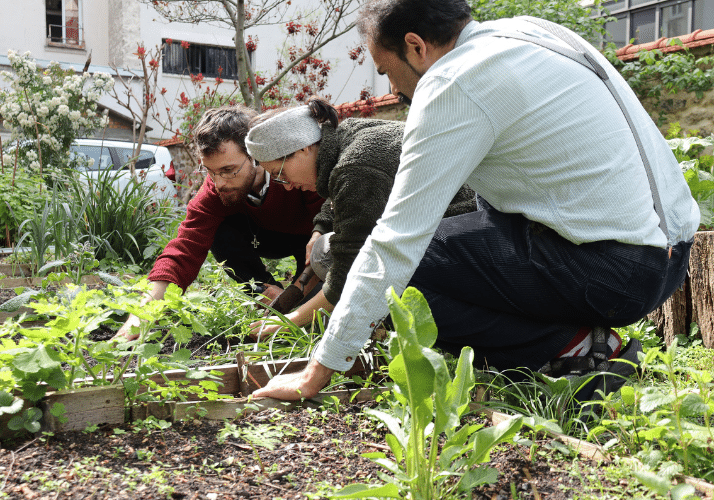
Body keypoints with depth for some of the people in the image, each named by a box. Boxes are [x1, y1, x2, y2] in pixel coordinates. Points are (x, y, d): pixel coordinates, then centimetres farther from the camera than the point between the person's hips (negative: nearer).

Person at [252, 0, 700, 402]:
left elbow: (396, 244, -16)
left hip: (616, 269, -9)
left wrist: (316, 375, -8)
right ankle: (581, 329, 12)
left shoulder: (455, 85, -15)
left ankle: (576, 347, -6)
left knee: (409, 268, -8)